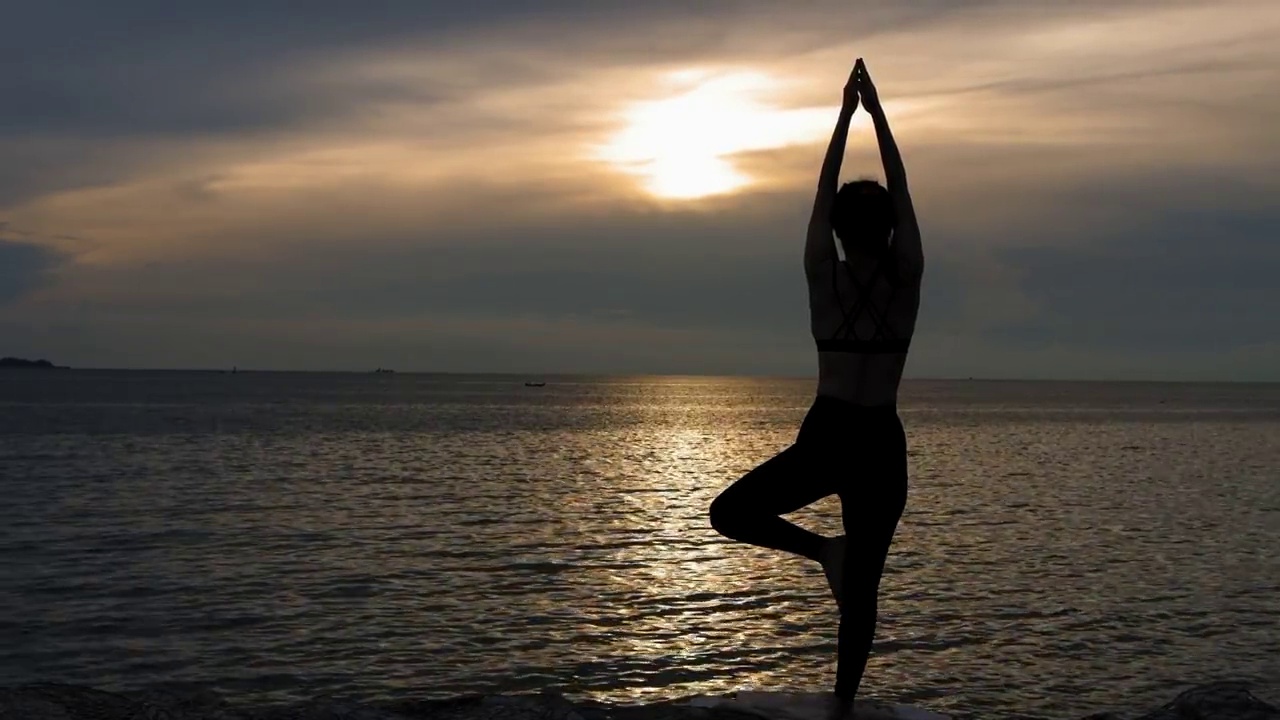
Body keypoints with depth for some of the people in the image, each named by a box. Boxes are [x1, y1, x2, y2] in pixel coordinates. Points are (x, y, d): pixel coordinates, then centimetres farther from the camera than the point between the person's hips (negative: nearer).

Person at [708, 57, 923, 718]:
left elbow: (824, 190, 4)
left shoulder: (824, 276, -4)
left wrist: (846, 112, 9)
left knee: (729, 513, 16)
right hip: (881, 445, 2)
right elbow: (901, 190, 4)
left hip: (825, 439, -2)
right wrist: (877, 112, 9)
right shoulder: (906, 280, -4)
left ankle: (823, 549, 0)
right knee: (862, 589, 9)